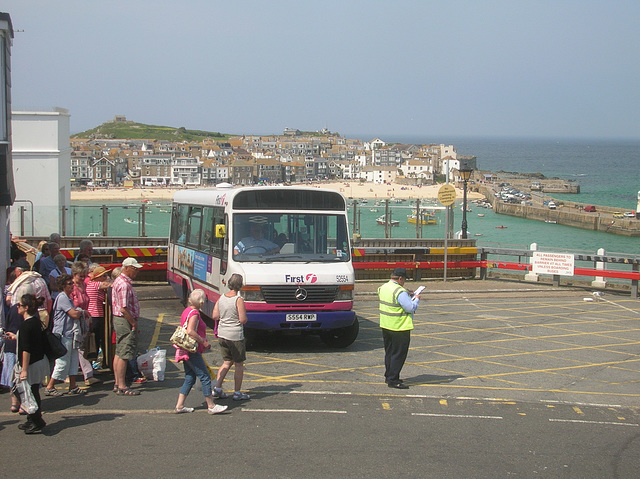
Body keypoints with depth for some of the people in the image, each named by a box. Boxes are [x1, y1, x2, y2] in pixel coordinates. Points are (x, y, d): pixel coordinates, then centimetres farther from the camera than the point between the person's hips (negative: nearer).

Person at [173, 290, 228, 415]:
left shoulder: (187, 310, 14)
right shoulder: (194, 313, -15)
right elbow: (190, 331, -26)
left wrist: (203, 343, 21)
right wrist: (204, 342, -17)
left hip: (186, 351, 10)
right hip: (192, 351, -10)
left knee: (190, 378, 13)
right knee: (205, 377, -5)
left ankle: (179, 405, 12)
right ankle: (211, 406, -2)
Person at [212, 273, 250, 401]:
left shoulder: (221, 298, 2)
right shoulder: (238, 300, -16)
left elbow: (215, 316, 6)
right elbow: (243, 320, -18)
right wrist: (244, 316, 2)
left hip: (222, 334, 6)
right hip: (235, 335, -6)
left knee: (227, 362, 19)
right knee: (239, 364, 7)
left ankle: (217, 387, 11)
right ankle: (238, 393, 12)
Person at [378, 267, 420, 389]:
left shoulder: (383, 288, 6)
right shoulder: (400, 292, -22)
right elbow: (411, 308, -21)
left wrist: (409, 298, 14)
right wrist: (416, 299, -2)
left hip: (385, 326, 9)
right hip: (399, 327, -9)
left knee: (389, 352, 19)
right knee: (399, 353, -1)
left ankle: (388, 376, 27)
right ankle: (393, 380, 0)